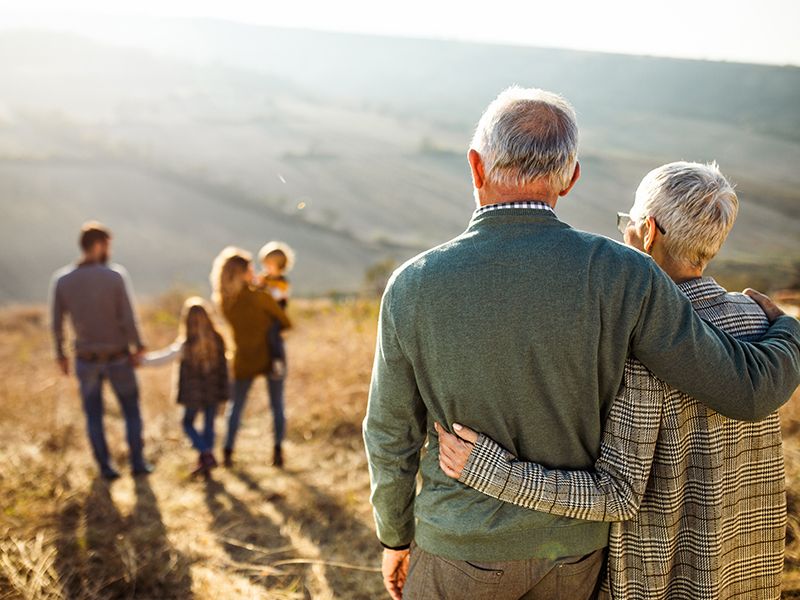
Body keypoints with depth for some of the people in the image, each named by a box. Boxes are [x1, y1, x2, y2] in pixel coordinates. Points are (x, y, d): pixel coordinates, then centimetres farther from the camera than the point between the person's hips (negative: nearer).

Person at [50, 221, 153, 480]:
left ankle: (105, 467, 20)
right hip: (118, 359, -2)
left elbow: (56, 323, -3)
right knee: (131, 411, 16)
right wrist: (138, 347, -3)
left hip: (86, 360, 2)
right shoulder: (116, 275, -19)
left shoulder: (61, 279, -9)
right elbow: (128, 318, -19)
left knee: (94, 415, 16)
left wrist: (60, 354, 12)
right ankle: (138, 463, 21)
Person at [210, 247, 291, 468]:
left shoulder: (223, 302, -6)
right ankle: (278, 451, 7)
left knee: (236, 405, 14)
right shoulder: (260, 297, -19)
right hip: (270, 357, -3)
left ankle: (228, 452, 10)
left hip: (244, 360, 3)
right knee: (277, 405, 9)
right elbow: (286, 323, -9)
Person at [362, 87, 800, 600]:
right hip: (571, 547, 2)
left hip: (464, 544, -1)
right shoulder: (621, 276, -21)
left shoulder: (414, 287, -19)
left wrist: (394, 538, 10)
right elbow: (747, 388, -15)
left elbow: (392, 437, -9)